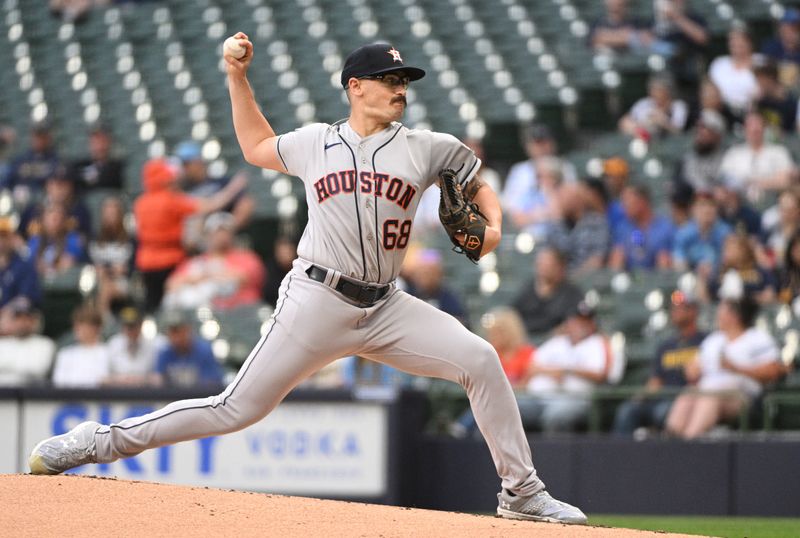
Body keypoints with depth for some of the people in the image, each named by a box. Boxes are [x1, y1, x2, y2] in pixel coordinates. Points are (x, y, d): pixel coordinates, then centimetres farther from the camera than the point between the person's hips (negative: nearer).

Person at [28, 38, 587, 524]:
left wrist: (492, 226, -3)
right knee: (238, 408, -5)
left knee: (480, 359, -15)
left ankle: (521, 492, -6)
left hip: (385, 307, 2)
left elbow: (479, 185, 18)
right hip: (317, 302, -2)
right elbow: (257, 147, 27)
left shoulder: (424, 148, 7)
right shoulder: (315, 143, 8)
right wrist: (238, 78, 19)